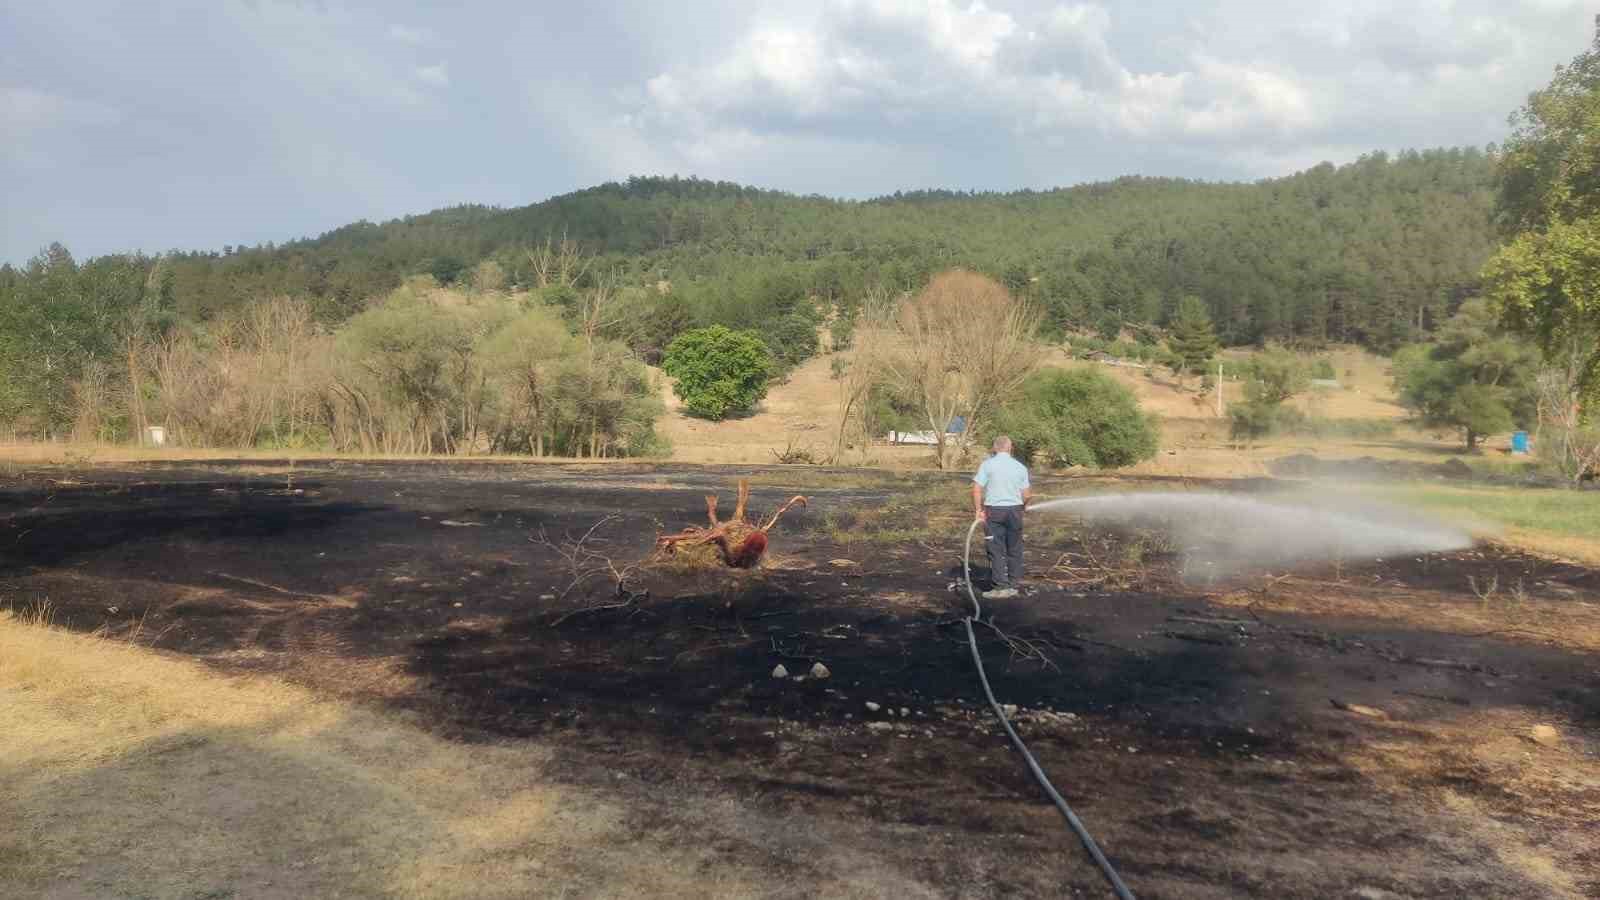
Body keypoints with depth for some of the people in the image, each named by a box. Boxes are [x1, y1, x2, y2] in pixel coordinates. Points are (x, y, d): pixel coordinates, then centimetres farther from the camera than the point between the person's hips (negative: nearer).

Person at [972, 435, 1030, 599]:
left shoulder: (987, 464, -6)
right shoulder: (1020, 467, 2)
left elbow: (976, 489, -13)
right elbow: (1026, 495, 2)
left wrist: (978, 509, -3)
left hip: (993, 511, -3)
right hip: (1014, 509, 3)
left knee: (996, 550, 2)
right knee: (1014, 550, 13)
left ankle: (1001, 586, -1)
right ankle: (1014, 585, 18)